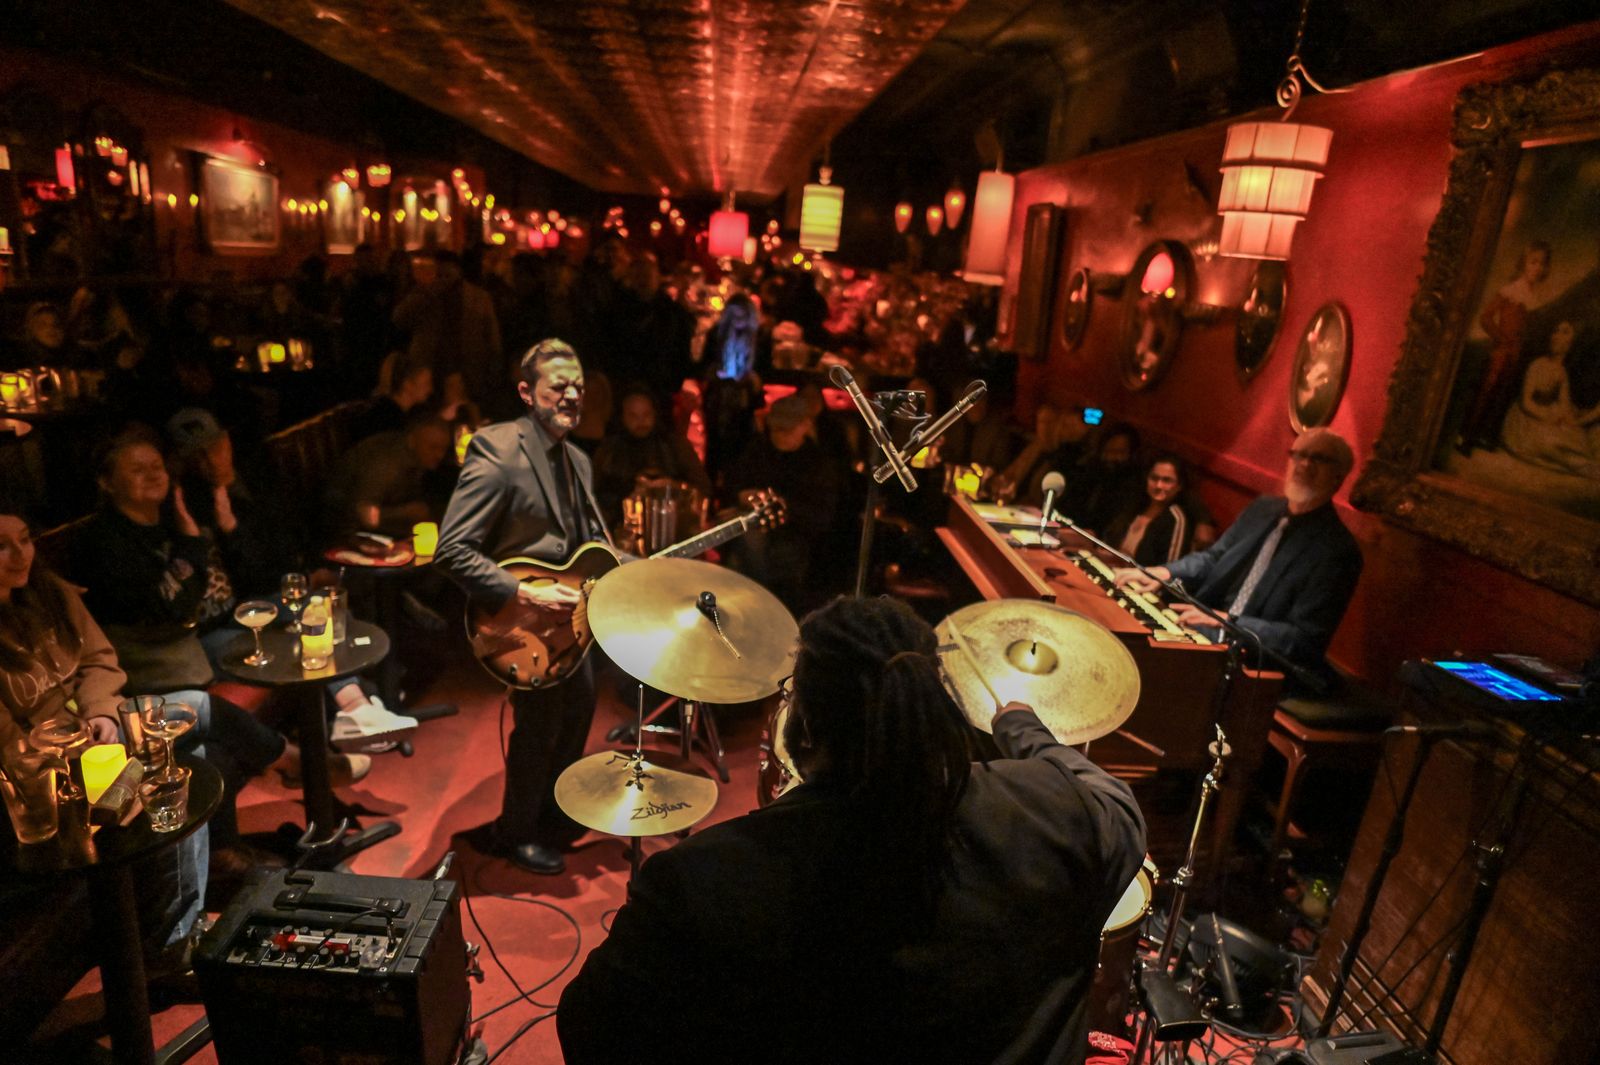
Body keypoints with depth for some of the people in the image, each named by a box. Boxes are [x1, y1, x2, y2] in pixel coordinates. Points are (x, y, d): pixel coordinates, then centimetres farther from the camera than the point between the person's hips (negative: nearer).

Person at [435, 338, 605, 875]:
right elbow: (452, 551, -26)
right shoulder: (496, 450, -21)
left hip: (564, 612, 9)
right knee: (540, 723, 0)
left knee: (579, 706, 20)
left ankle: (553, 811, 45)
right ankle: (516, 832, 27)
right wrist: (526, 594, -29)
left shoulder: (577, 461, 7)